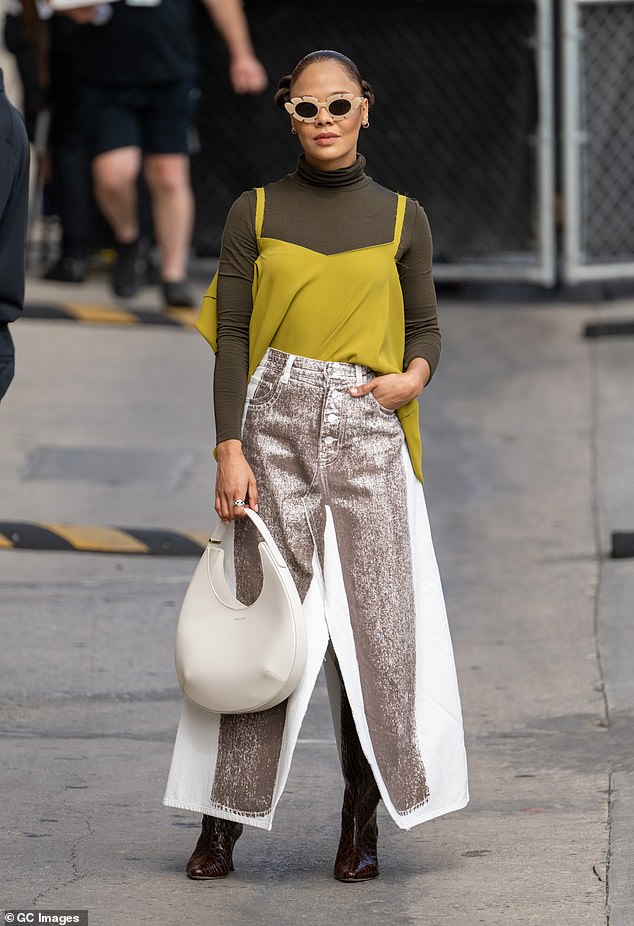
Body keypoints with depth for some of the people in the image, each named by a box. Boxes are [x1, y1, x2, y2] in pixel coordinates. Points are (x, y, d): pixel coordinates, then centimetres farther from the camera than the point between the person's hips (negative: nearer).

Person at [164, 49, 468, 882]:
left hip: (368, 434, 1)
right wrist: (230, 449, -6)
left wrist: (417, 373, -7)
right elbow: (231, 336, 3)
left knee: (375, 625, -4)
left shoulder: (401, 218, 11)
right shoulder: (255, 213, 8)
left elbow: (424, 324, 17)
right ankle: (223, 822, 0)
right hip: (277, 423, -1)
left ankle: (361, 824, 4)